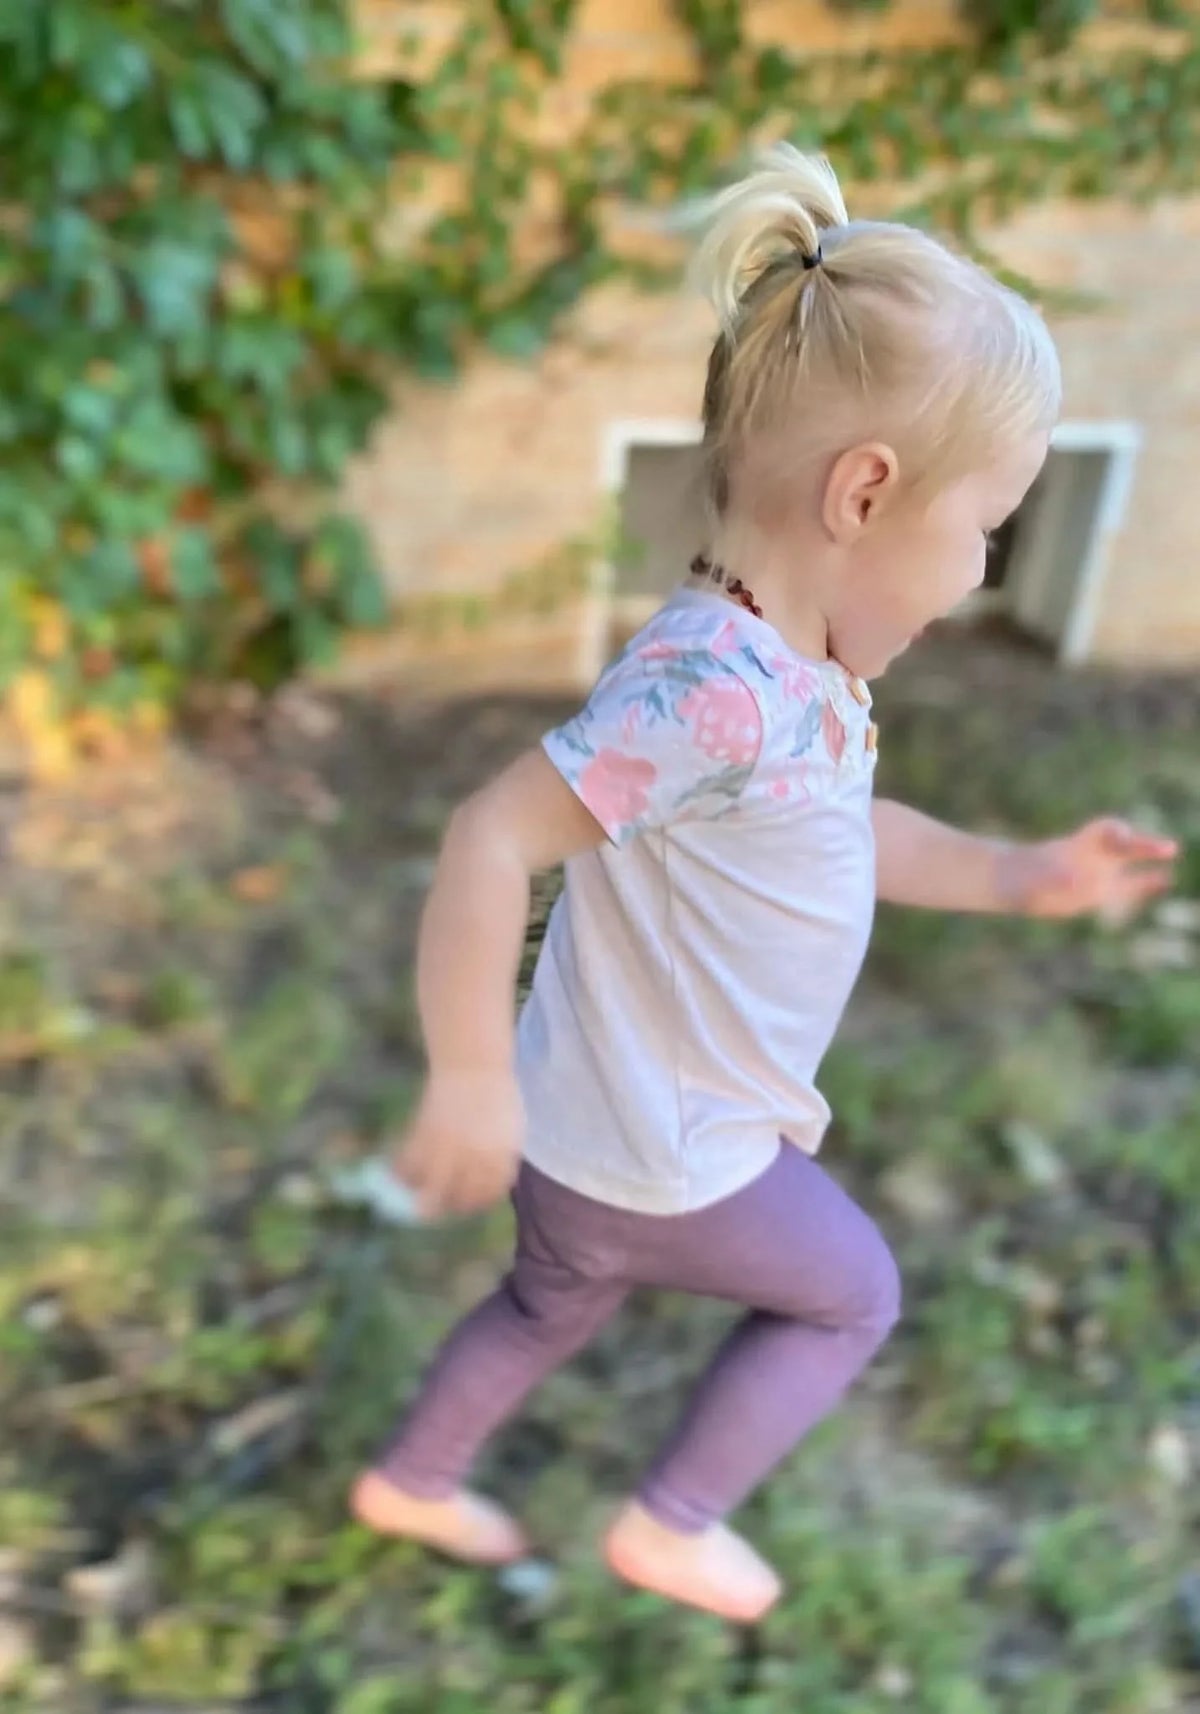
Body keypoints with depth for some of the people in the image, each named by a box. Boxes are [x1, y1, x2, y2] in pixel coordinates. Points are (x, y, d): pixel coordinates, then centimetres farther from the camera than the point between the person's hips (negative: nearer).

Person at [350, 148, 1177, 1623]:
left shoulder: (802, 669, -2)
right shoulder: (711, 684, -33)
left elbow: (841, 834, 14)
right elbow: (492, 837, -34)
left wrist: (1019, 877, 11)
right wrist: (471, 1080, -30)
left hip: (605, 1122, 9)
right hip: (660, 1154, -8)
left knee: (553, 1306, 30)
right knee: (851, 1297, 16)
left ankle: (410, 1481, 55)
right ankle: (673, 1524, 33)